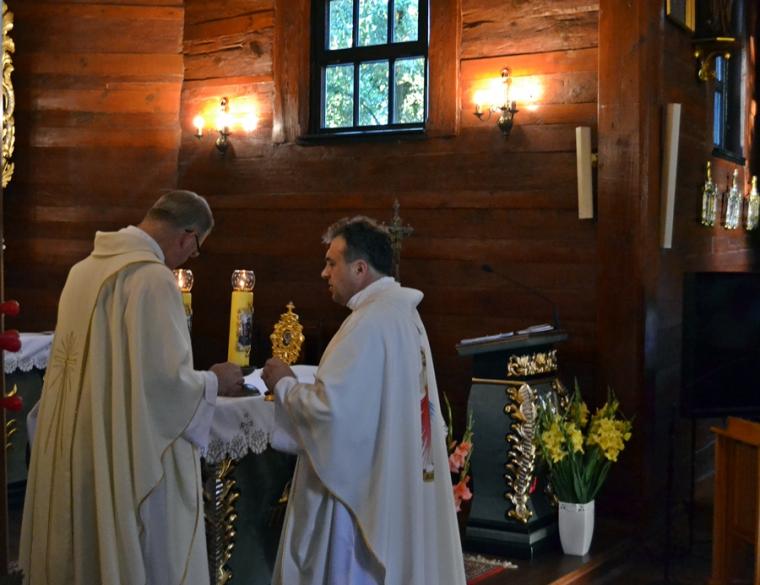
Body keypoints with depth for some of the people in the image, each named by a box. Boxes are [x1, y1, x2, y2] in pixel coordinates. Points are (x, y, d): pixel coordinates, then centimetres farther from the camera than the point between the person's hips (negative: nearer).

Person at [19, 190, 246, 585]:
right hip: (130, 452, -8)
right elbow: (165, 378, -20)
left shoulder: (86, 267, 8)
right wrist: (215, 383, -1)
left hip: (78, 443, 8)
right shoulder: (152, 276, -18)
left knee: (85, 551, 19)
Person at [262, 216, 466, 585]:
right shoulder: (402, 313, 11)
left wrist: (284, 384, -7)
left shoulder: (369, 323, -20)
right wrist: (299, 385, 12)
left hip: (360, 486, -10)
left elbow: (330, 408, -24)